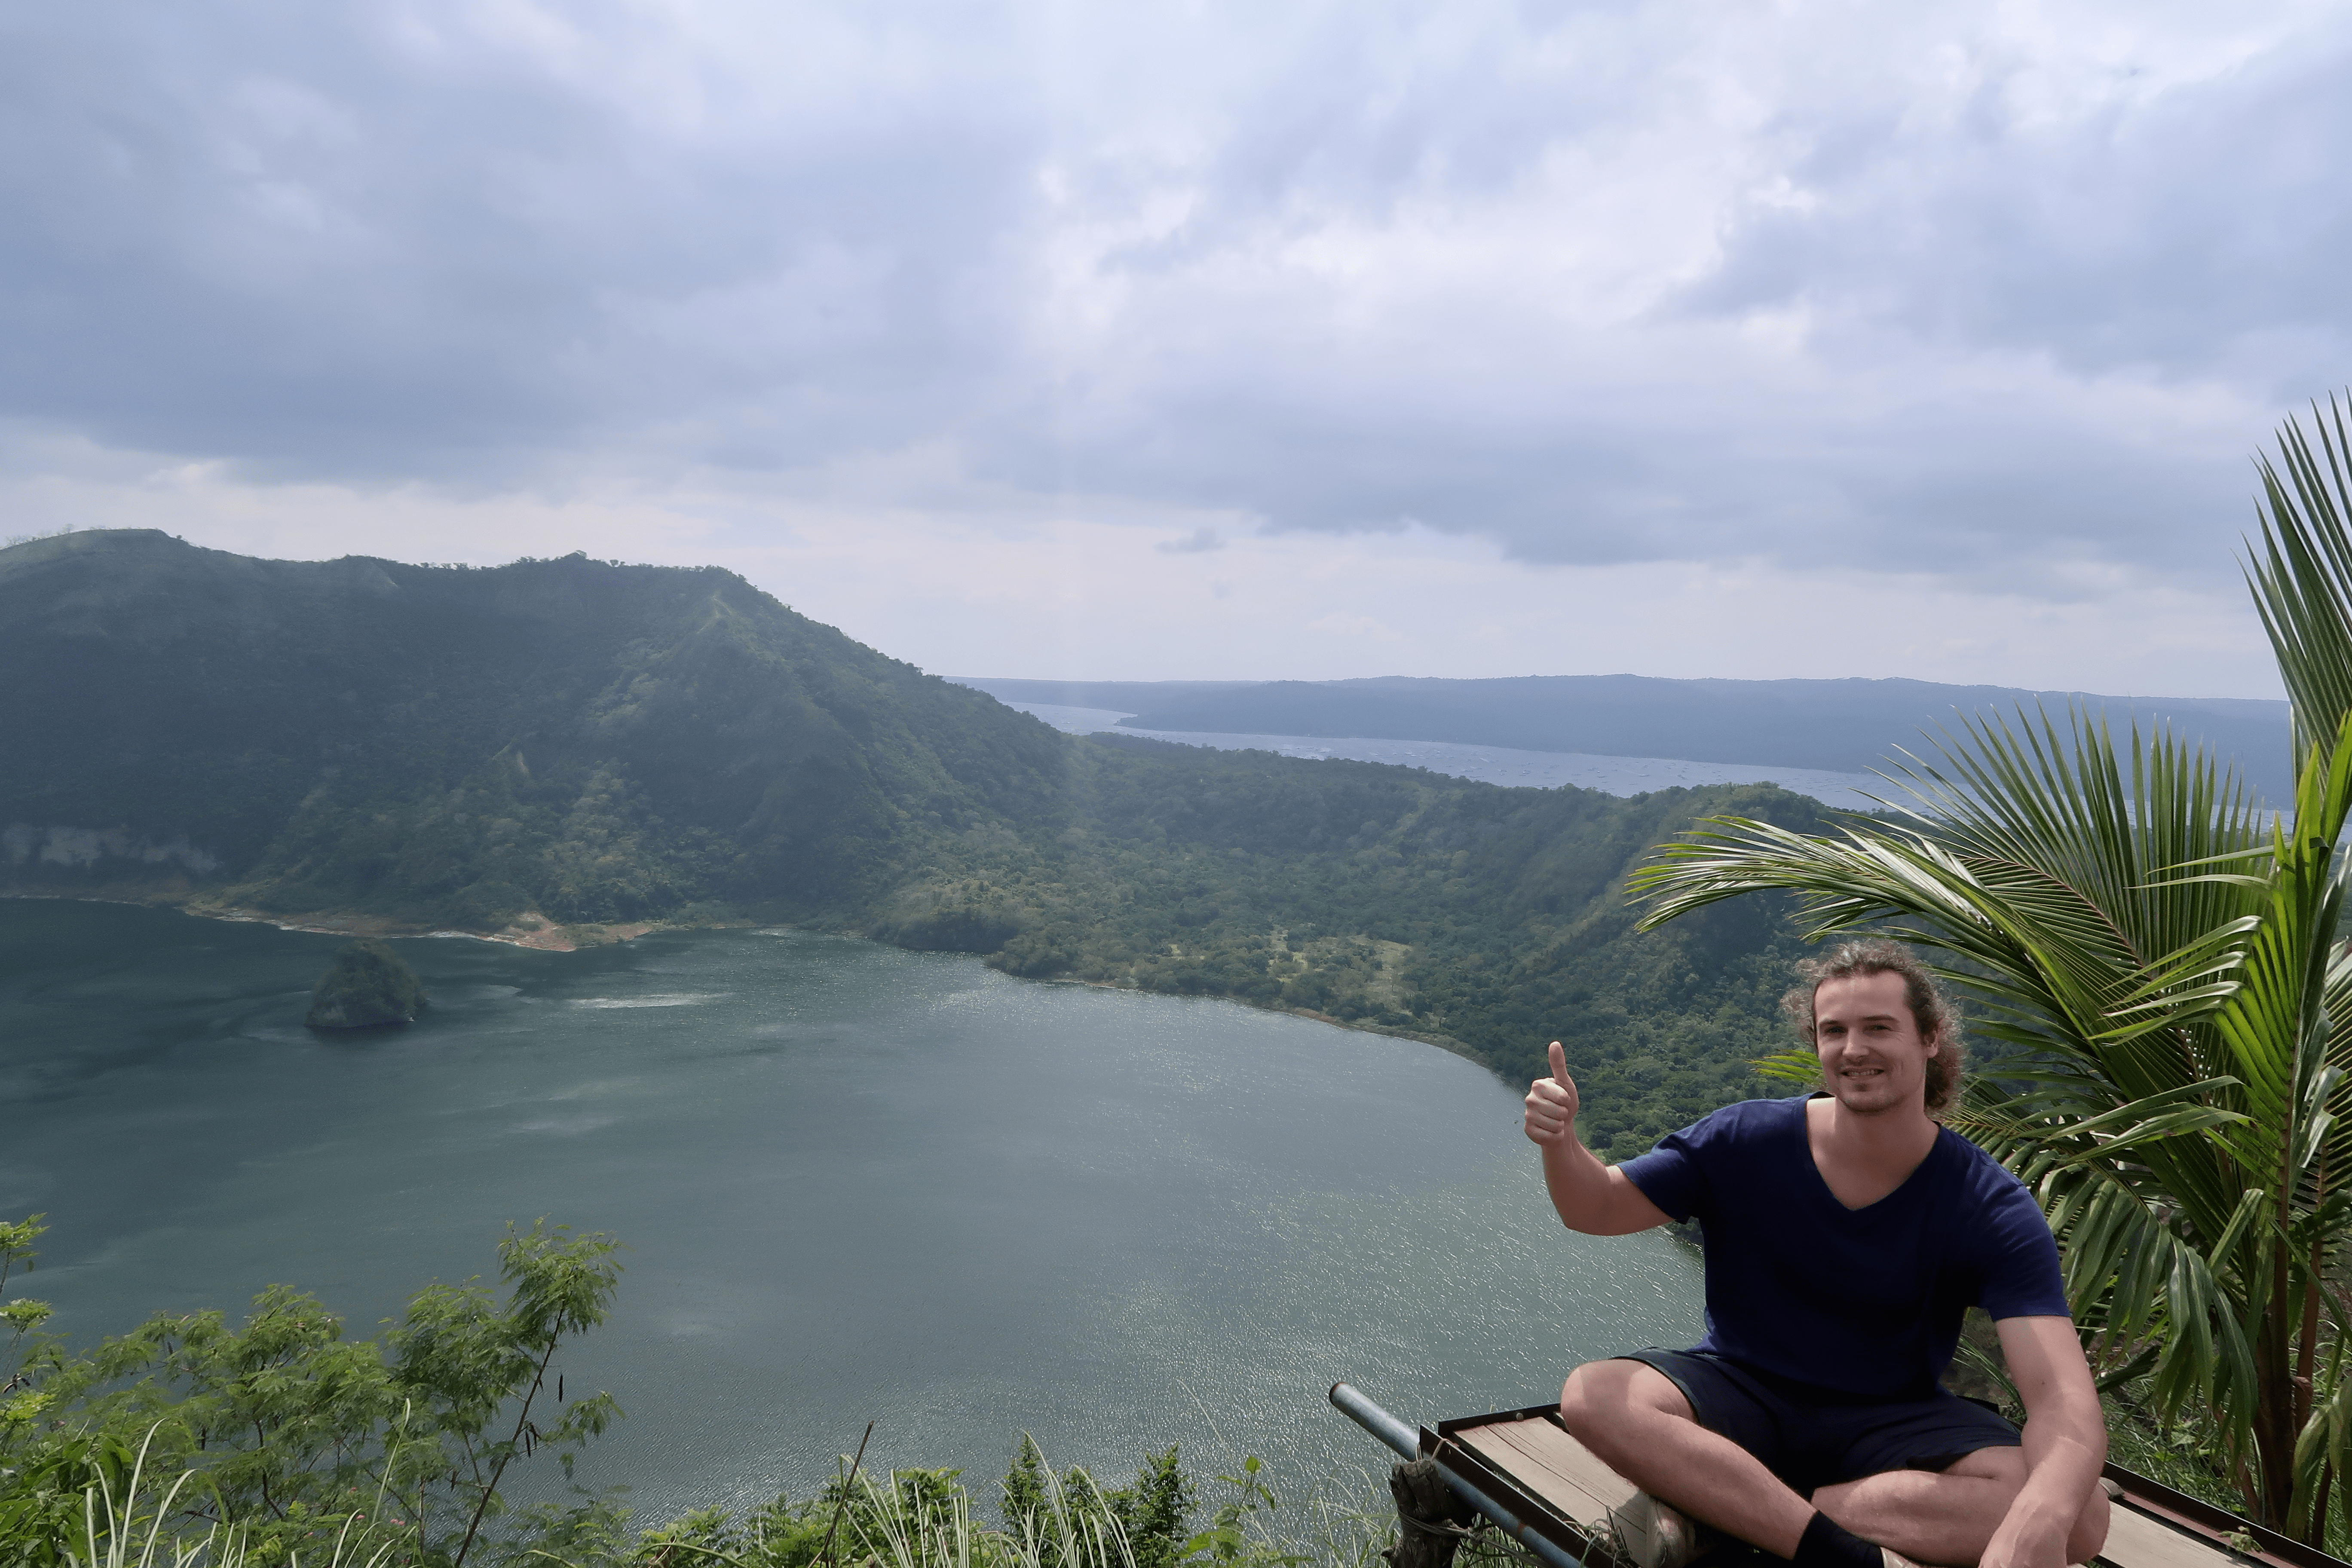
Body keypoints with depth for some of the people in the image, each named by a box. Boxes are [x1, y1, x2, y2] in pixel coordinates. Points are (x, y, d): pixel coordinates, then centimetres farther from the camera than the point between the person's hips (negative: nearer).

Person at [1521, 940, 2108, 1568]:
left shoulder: (1992, 1211, -12)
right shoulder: (1746, 1141, -9)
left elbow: (2065, 1402, -24)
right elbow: (1597, 1209, -3)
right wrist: (1560, 1141, -28)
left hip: (1889, 1420, 1)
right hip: (1740, 1394, -1)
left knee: (2079, 1515, -28)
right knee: (1594, 1396, -29)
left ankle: (1713, 1506, -27)